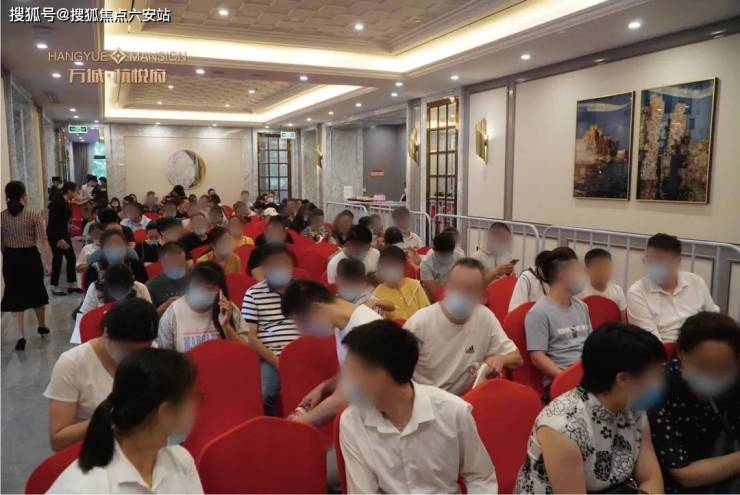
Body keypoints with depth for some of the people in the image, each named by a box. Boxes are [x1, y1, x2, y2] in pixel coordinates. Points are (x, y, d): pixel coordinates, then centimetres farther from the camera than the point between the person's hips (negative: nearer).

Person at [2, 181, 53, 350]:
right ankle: (42, 326, 38)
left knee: (16, 295, 9)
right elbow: (42, 241, -16)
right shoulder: (34, 215, -11)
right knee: (37, 291, 18)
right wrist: (48, 260, -10)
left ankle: (21, 336, 6)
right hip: (31, 257, -1)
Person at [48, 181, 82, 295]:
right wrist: (59, 239, -24)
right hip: (55, 235, -9)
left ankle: (72, 285, 15)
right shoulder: (58, 202, -19)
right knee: (57, 260, -1)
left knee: (71, 258, 8)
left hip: (63, 233, 9)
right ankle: (54, 287, 11)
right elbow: (53, 222, -22)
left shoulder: (65, 202, 7)